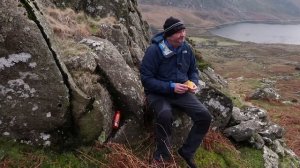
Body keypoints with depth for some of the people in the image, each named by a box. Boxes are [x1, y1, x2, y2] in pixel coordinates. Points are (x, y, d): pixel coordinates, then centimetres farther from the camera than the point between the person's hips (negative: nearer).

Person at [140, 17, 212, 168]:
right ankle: (163, 155, -10)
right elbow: (146, 79, -18)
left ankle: (187, 151, 7)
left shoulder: (186, 48, 0)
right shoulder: (154, 50, -18)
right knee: (165, 115, -37)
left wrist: (194, 83, -7)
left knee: (204, 116, -13)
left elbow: (193, 70, 15)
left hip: (182, 92, 5)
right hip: (158, 93, -5)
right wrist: (170, 87, -25)